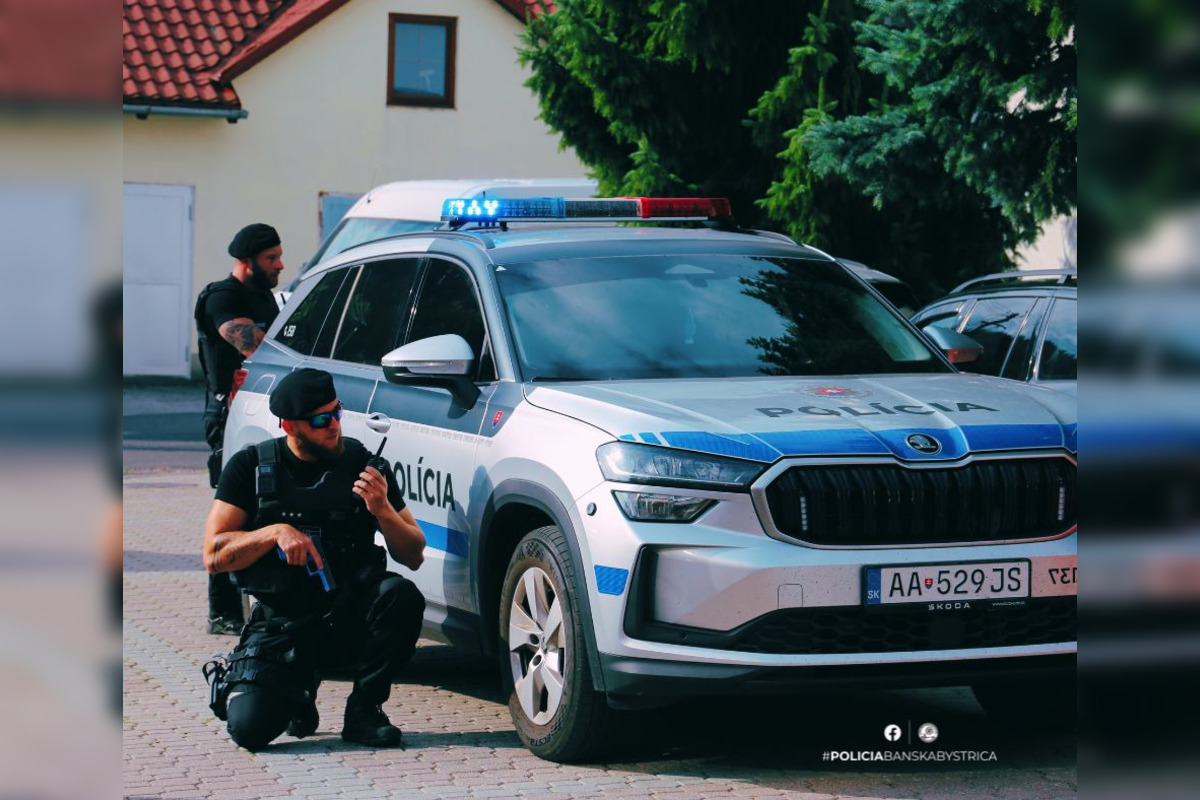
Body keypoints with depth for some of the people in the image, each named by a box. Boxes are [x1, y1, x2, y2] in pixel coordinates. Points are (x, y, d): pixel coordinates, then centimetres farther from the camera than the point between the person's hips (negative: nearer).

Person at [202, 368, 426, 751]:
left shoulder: (363, 464, 0)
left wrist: (382, 510, -18)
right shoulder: (251, 467, -1)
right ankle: (297, 693, 14)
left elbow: (413, 556, 0)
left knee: (401, 594, -31)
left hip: (348, 618, 1)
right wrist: (276, 532, -21)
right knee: (250, 727, -23)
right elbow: (214, 555, -7)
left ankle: (364, 709, -10)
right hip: (281, 625, -1)